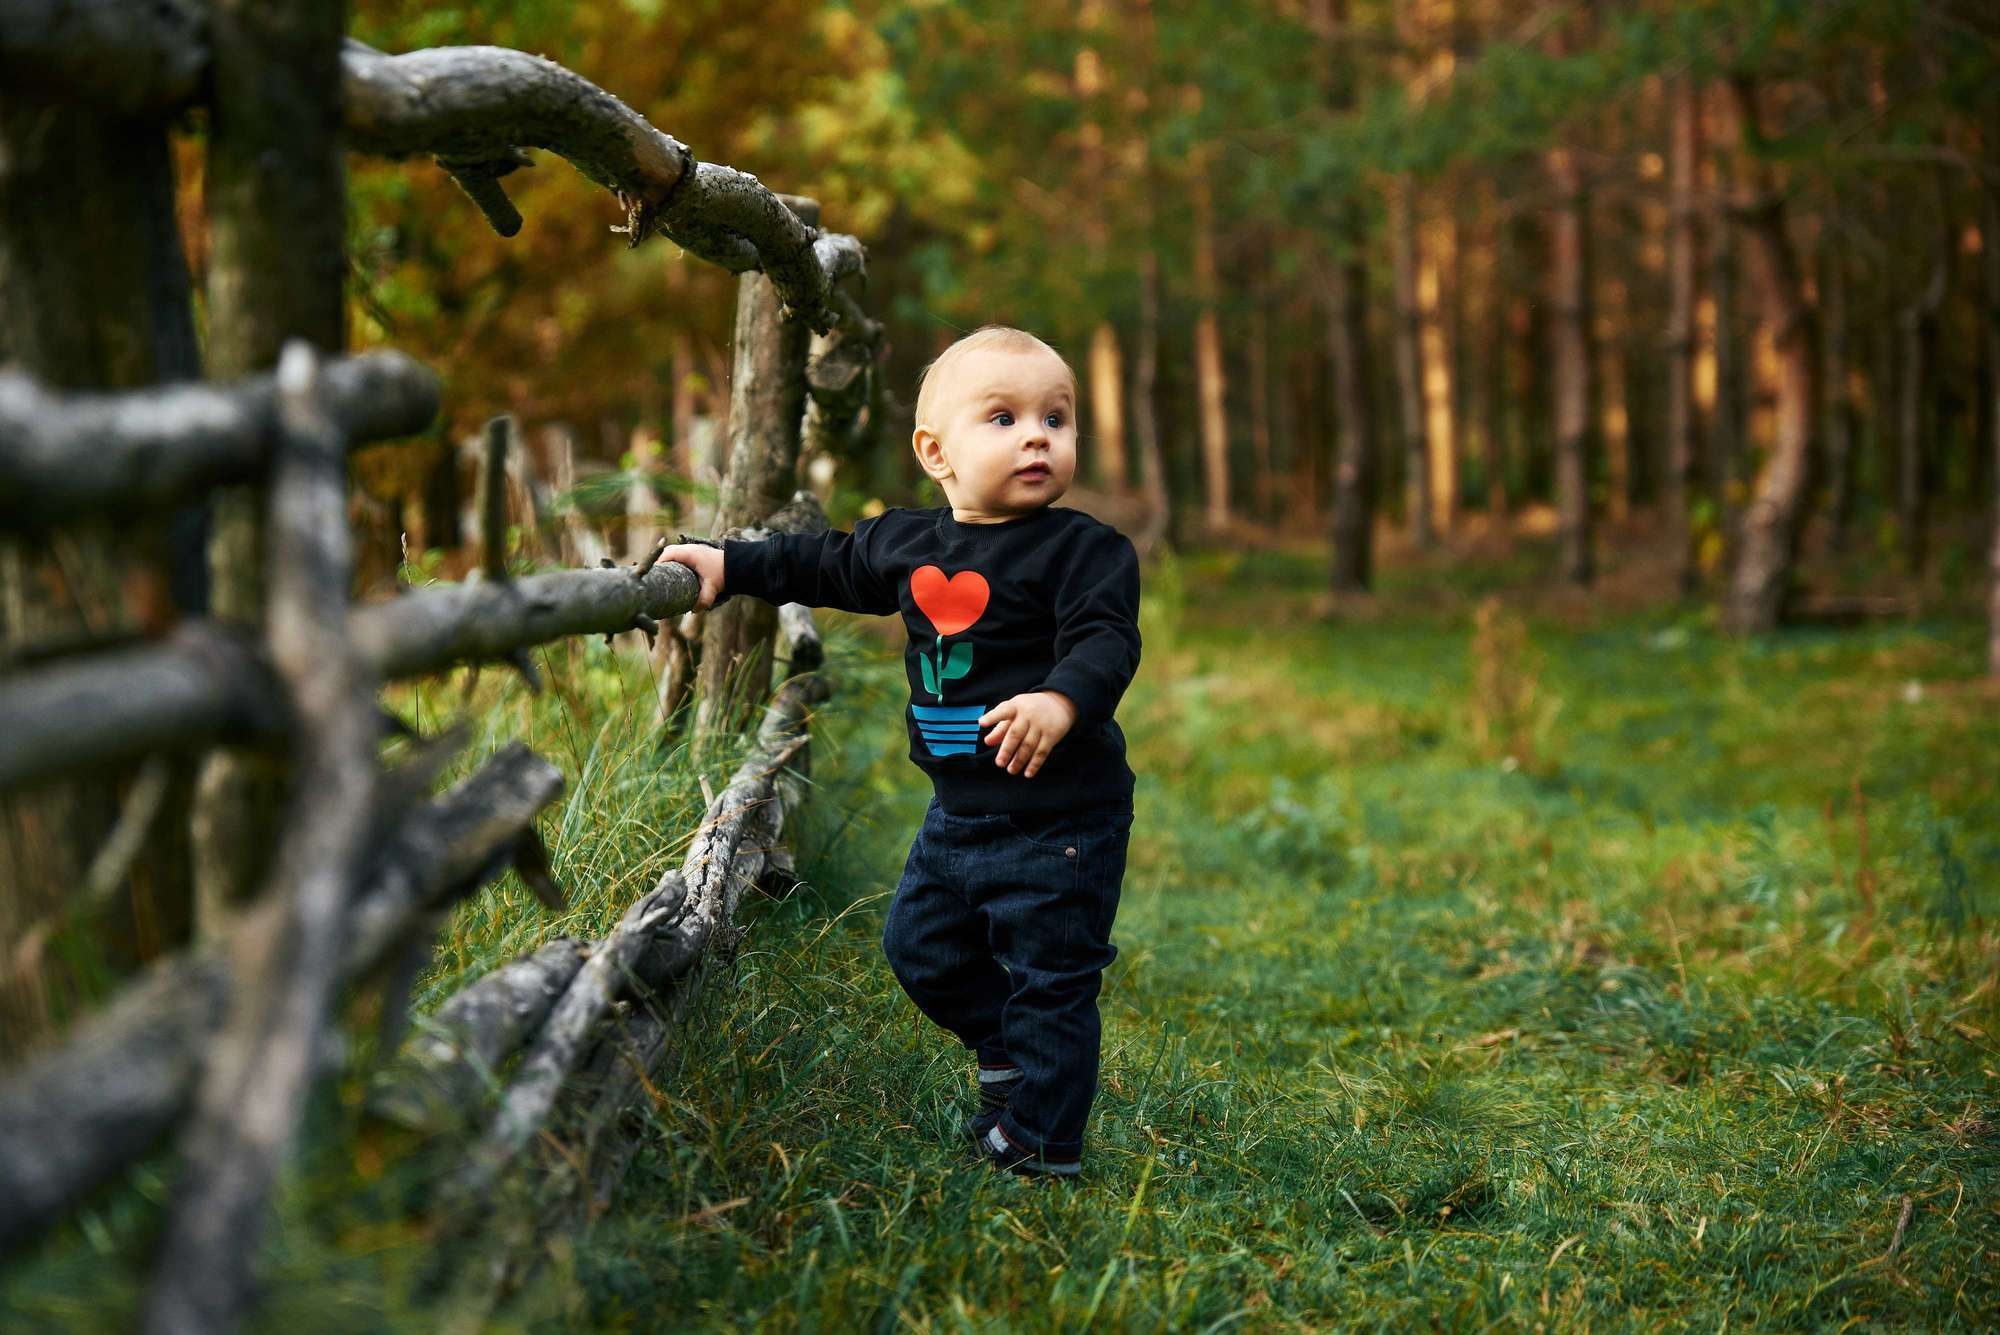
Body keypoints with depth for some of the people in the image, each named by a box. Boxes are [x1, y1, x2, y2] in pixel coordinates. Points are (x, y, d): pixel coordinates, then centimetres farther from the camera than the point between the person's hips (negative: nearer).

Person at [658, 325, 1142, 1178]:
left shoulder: (1084, 550, -13)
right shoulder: (908, 542, 6)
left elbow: (1106, 640, -25)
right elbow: (826, 565, 21)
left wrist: (1063, 699, -44)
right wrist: (730, 565, 21)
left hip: (1060, 817, -7)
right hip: (958, 811, 7)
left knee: (1050, 976, 1)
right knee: (921, 947, 19)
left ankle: (1040, 1138, 14)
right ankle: (1005, 1049, 42)